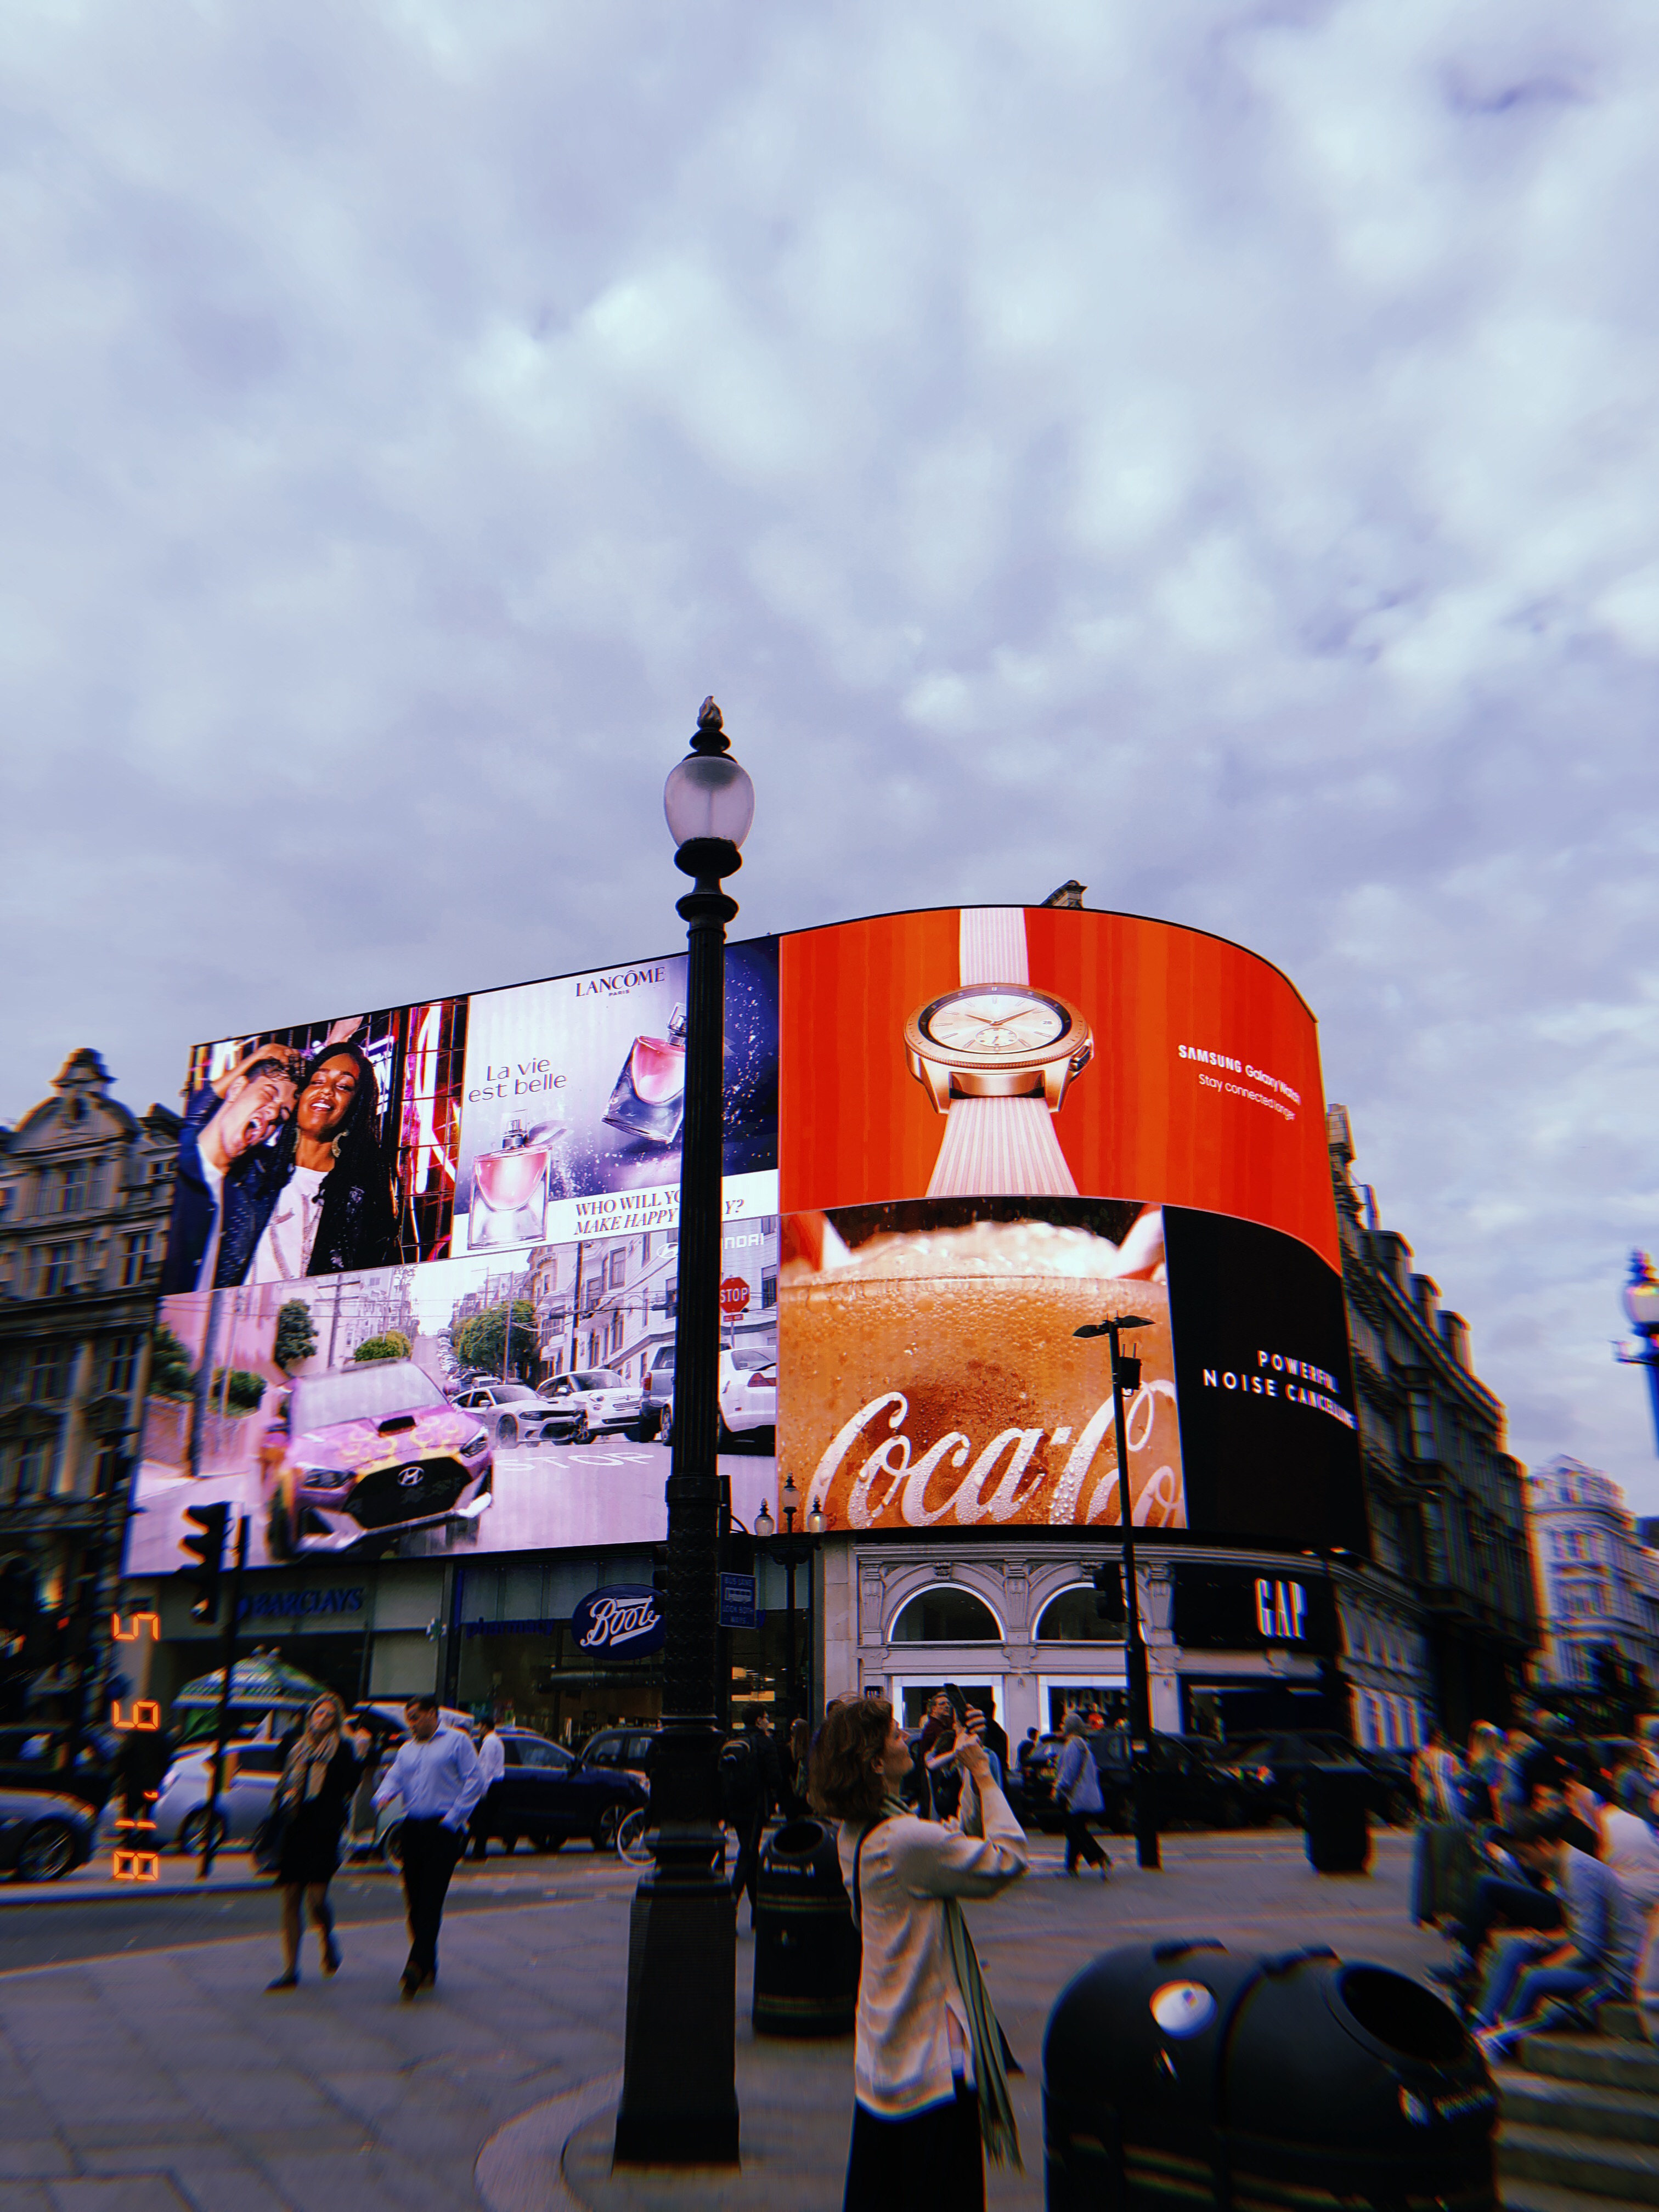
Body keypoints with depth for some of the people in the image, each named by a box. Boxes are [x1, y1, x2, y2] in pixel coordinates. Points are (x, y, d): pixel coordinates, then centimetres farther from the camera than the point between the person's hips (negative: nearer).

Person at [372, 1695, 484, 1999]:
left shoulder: (456, 1741, 2)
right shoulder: (406, 1749, 20)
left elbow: (475, 1782, -3)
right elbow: (394, 1777, 5)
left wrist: (453, 1817, -9)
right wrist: (383, 1795, -18)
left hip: (443, 1829, -6)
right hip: (413, 1828, 6)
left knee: (431, 1900, -11)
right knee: (414, 1899, 7)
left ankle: (417, 1967, -12)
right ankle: (428, 1967, 18)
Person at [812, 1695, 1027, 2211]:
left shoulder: (854, 1834, 3)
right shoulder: (909, 1839, -28)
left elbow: (962, 1842, 10)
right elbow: (1008, 1858, -20)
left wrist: (972, 1779, 2)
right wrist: (983, 1776, -14)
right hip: (932, 2055, -9)